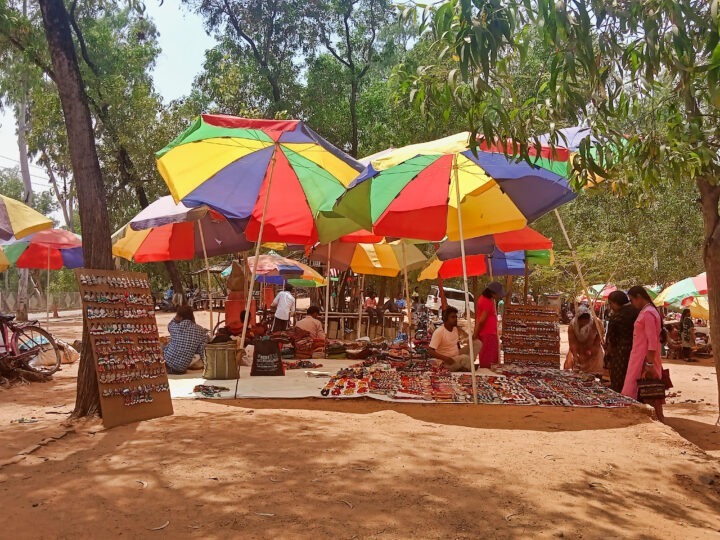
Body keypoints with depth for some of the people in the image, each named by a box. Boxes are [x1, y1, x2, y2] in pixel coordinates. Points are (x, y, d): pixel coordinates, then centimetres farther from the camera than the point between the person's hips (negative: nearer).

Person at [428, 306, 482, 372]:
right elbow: (430, 351, -24)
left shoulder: (455, 328, 5)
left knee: (477, 343, -2)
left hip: (457, 356, 9)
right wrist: (445, 358, -35)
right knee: (464, 358, -37)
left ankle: (466, 366, -9)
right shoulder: (439, 332, -19)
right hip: (446, 362, -9)